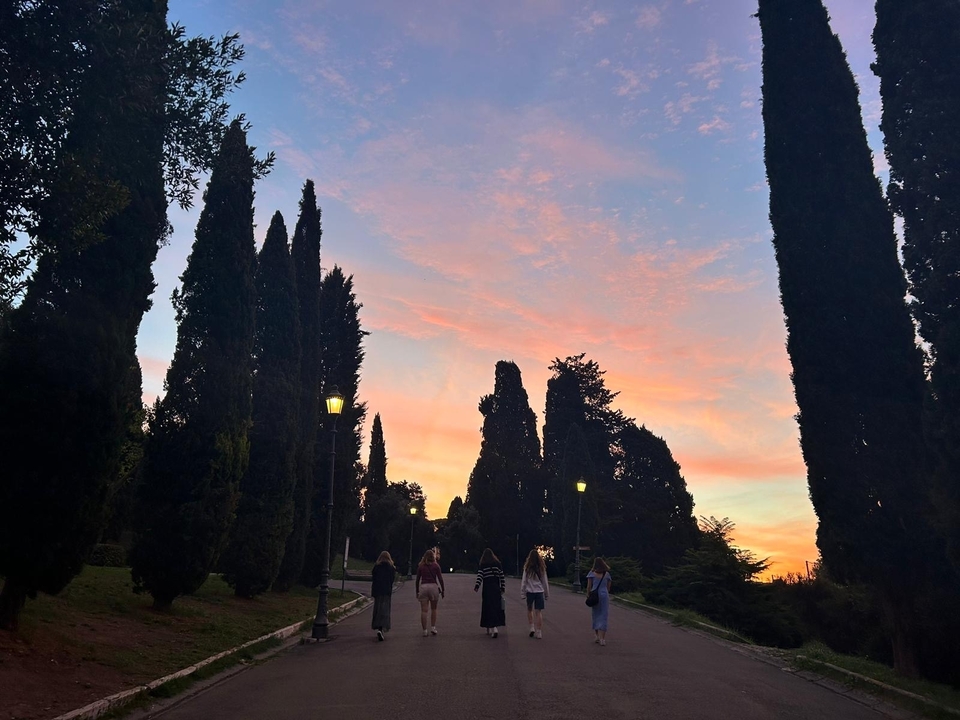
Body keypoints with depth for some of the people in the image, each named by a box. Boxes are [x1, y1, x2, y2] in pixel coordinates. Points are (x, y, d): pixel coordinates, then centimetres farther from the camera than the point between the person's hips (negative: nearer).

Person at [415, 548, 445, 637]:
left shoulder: (420, 566, 7)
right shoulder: (435, 566, 2)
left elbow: (417, 580, 7)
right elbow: (440, 579, -1)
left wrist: (417, 591, 15)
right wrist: (442, 590, 6)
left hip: (423, 587, 1)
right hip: (433, 586, -1)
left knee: (423, 610, 1)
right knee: (433, 609, 16)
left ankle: (424, 630, 0)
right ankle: (433, 627, 12)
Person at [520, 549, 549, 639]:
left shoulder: (527, 568, -6)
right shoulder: (542, 568, 0)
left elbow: (524, 581, -4)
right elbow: (545, 582, 6)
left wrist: (522, 593, 3)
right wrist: (547, 593, 14)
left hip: (530, 592, -1)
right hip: (539, 591, 1)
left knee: (529, 609, 19)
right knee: (539, 612, 4)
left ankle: (532, 627, 9)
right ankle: (539, 632, 2)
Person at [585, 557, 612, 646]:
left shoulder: (592, 573, 1)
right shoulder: (607, 574, 7)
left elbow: (589, 586, 0)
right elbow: (608, 587, 9)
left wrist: (588, 596, 7)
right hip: (604, 595, 0)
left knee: (595, 615, 13)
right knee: (603, 616, 1)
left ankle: (596, 635, 15)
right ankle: (602, 638, -5)